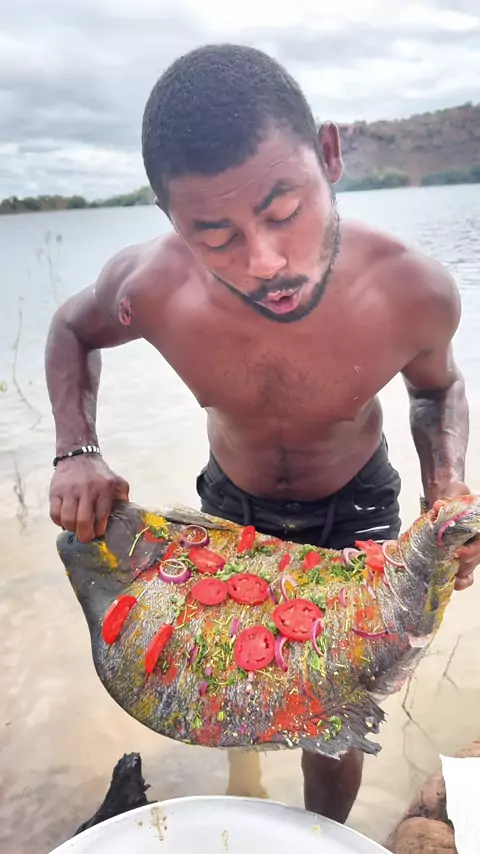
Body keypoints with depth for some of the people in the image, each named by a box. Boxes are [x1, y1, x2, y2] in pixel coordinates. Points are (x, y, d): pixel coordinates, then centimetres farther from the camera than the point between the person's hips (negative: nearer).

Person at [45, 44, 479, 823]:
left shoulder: (412, 291, -32)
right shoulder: (150, 290, -31)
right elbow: (72, 330, -5)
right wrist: (77, 452, -21)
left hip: (355, 509, -1)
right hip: (232, 505, 2)